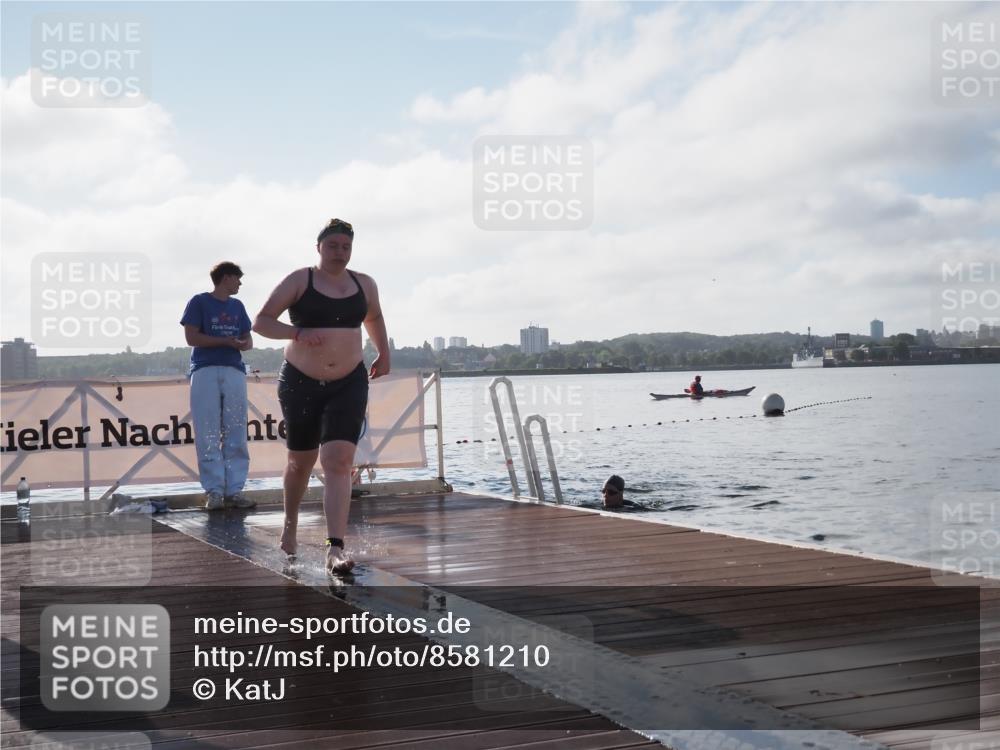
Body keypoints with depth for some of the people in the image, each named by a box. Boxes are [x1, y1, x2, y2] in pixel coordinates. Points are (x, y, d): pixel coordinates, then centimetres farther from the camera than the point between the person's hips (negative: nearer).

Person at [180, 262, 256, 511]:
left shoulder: (237, 306, 19)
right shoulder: (199, 302, 4)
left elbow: (248, 339, 18)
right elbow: (192, 337, -4)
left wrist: (243, 344, -6)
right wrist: (227, 341, -9)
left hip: (234, 371, 5)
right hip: (205, 371, -5)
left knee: (236, 433, 1)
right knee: (208, 434, -6)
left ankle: (234, 489, 4)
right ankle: (214, 490, -4)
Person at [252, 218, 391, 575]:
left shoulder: (364, 284, 7)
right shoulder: (299, 281, -4)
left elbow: (374, 317, 29)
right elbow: (261, 322, -7)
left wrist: (384, 354, 21)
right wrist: (298, 332, -22)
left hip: (349, 385, 1)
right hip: (300, 383, -1)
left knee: (338, 462, -14)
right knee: (301, 461, 13)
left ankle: (335, 548, -20)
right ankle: (290, 525, 40)